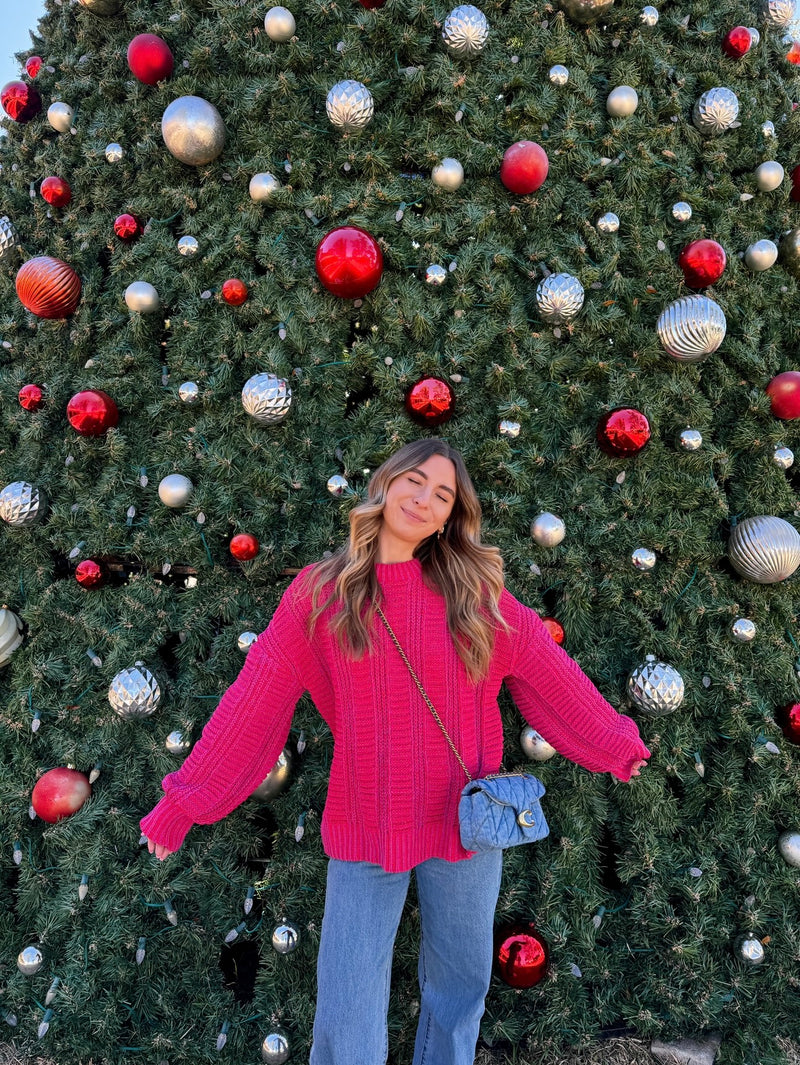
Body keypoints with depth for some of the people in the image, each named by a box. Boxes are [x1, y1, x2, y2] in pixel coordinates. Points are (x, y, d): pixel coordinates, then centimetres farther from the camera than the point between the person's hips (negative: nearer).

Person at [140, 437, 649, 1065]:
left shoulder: (477, 594, -4)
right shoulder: (318, 594, -7)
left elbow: (550, 675, 4)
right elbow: (253, 703, -6)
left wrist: (616, 745, 8)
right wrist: (185, 803, -4)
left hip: (467, 822, 2)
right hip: (364, 829, -1)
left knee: (460, 989, 20)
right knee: (347, 1013, 8)